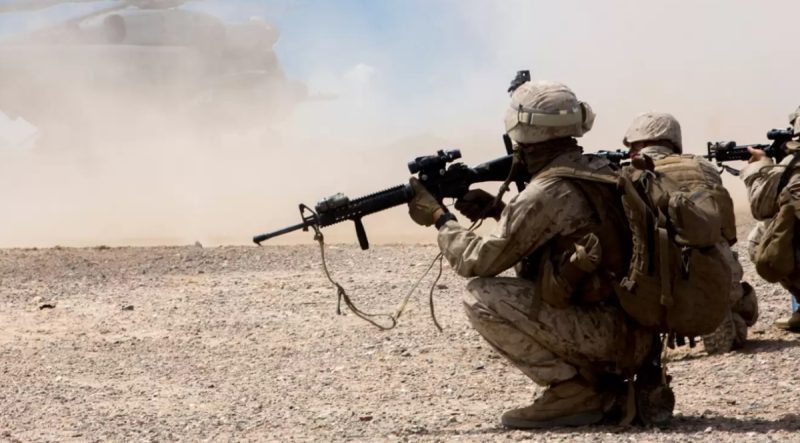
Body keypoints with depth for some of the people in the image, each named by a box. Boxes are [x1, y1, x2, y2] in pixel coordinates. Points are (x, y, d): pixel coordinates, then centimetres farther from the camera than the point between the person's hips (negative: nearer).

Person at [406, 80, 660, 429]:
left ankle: (573, 392, -6)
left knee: (482, 297, -9)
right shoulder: (600, 171, 12)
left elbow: (479, 260, -9)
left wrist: (439, 218, 7)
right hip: (637, 337, 9)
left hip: (608, 334, -9)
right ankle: (602, 388, 15)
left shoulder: (547, 192, -14)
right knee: (527, 278, 27)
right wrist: (497, 211, 20)